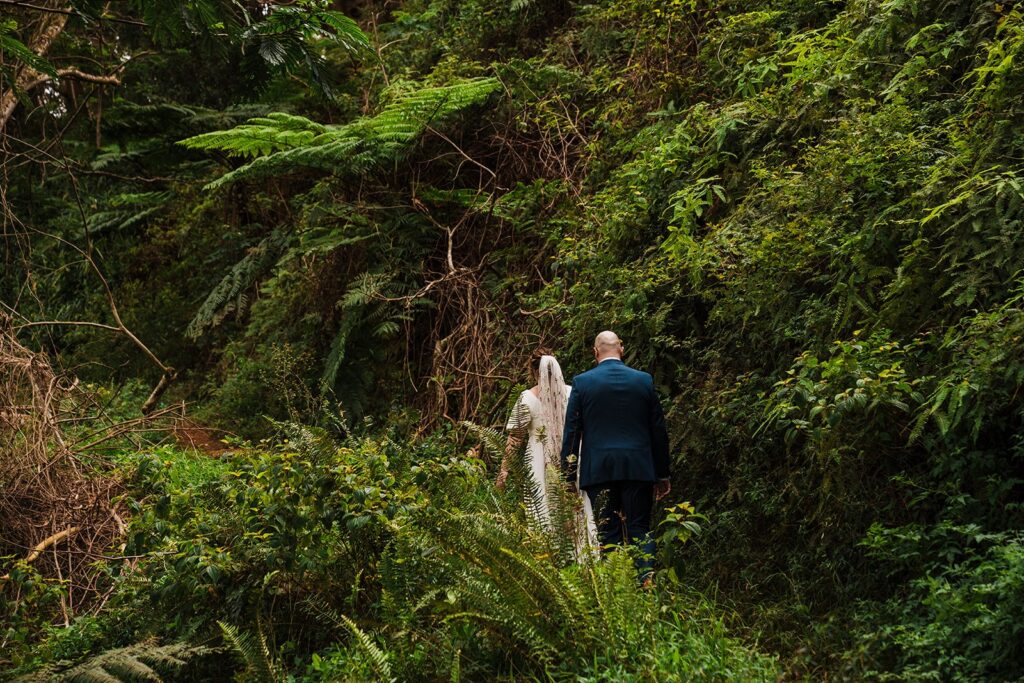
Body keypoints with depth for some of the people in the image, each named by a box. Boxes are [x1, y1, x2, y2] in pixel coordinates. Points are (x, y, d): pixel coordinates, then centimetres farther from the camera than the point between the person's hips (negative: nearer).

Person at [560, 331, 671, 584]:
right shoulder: (644, 380, 4)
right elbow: (658, 430, 7)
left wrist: (568, 475, 6)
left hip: (598, 469, -1)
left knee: (608, 533, 4)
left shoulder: (582, 382, 0)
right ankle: (647, 581, -8)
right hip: (638, 468, 1)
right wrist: (662, 474, 14)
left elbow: (571, 430, 1)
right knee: (640, 529, 5)